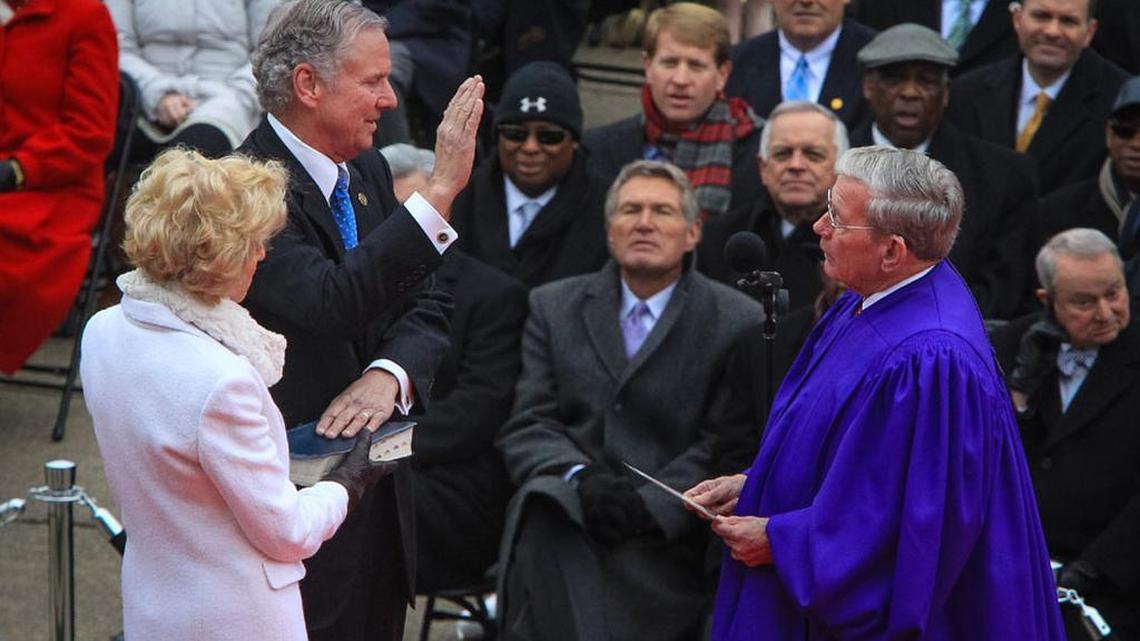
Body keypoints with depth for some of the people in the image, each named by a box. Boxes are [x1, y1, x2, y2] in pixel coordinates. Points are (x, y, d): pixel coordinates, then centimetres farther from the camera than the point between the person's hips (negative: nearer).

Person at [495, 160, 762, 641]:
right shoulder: (554, 307, 15)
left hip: (667, 531, -2)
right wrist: (580, 479, -14)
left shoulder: (738, 323, 6)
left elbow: (729, 448, -1)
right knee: (544, 516, -30)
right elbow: (526, 426, 7)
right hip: (566, 515, 3)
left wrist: (651, 505, -15)